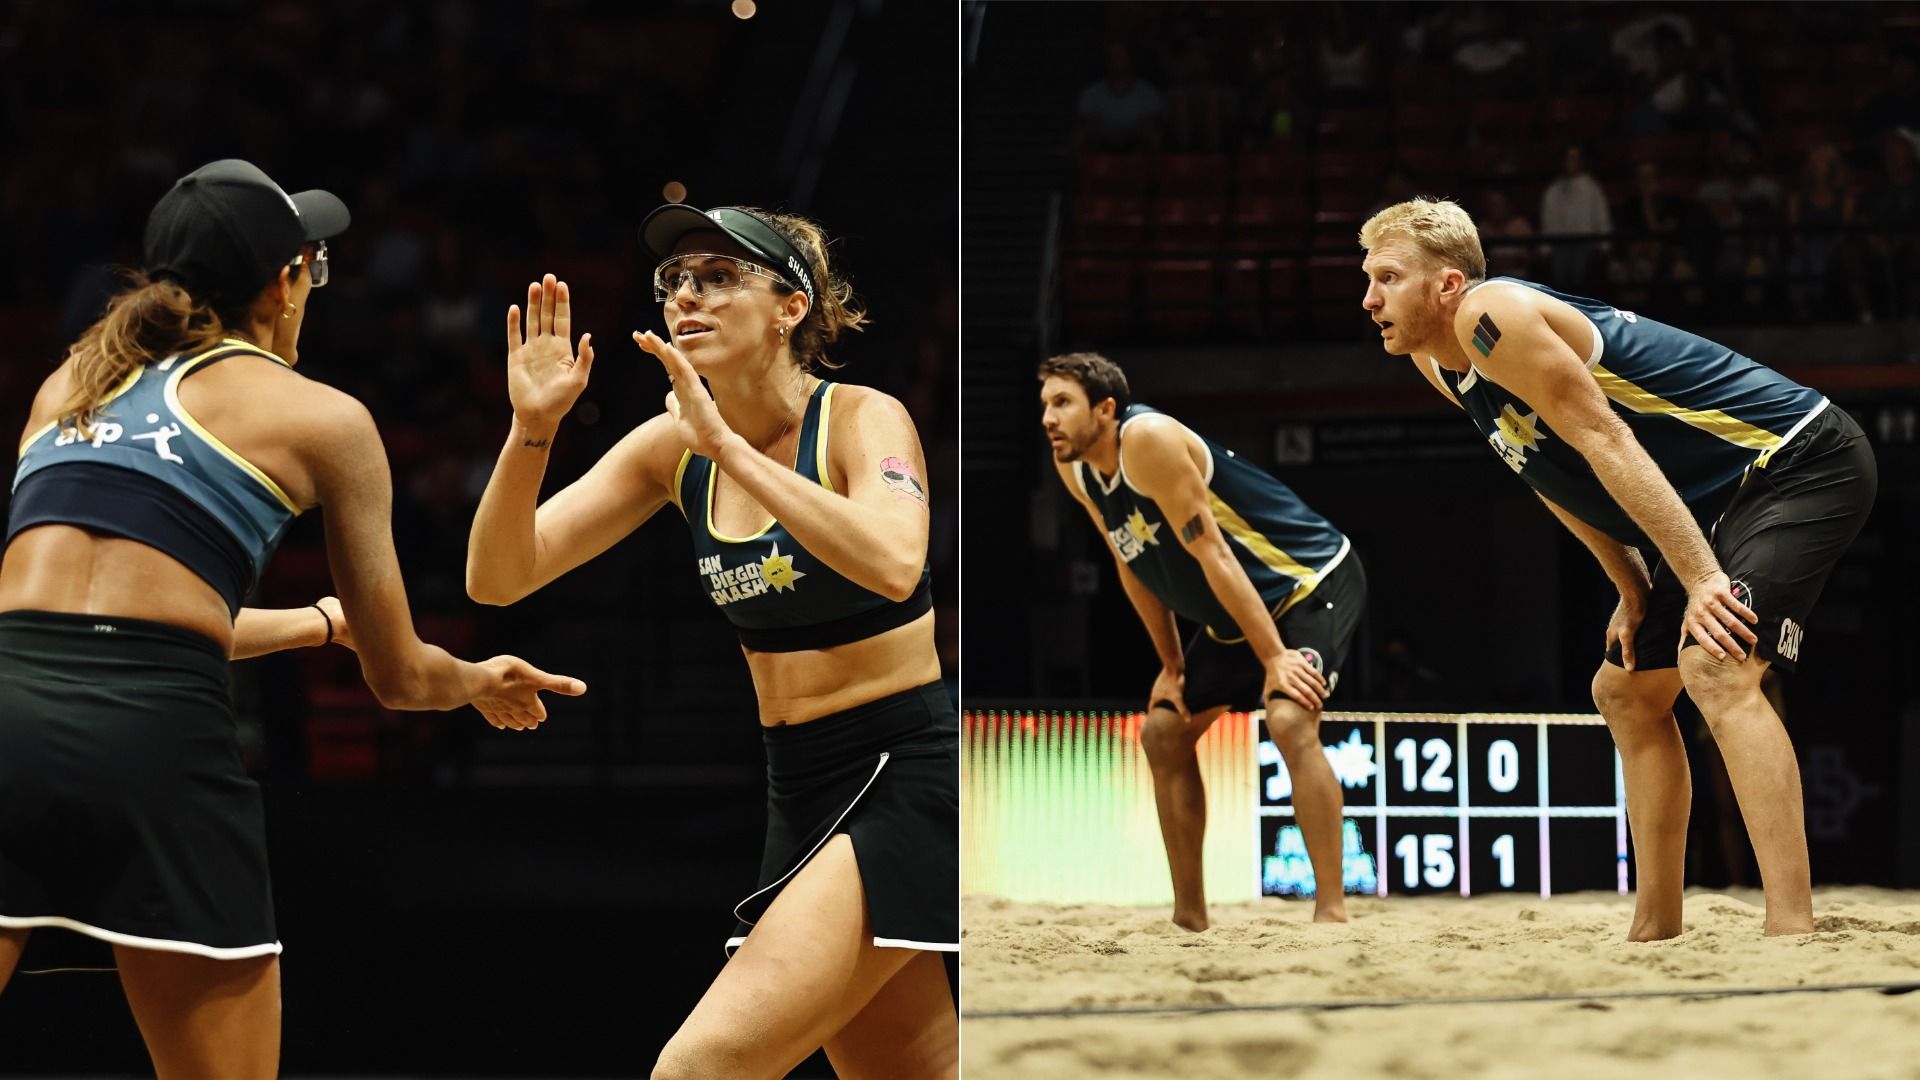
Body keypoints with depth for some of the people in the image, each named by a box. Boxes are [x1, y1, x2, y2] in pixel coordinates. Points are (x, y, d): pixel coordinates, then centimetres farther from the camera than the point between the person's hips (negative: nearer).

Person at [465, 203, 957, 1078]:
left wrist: (726, 442, -32)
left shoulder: (862, 418, -11)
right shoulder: (673, 447, 4)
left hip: (910, 777, -7)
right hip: (799, 793, 7)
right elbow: (499, 577, -2)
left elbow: (893, 565, -33)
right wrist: (532, 430, -18)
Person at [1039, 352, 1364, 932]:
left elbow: (1210, 552, -27)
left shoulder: (1148, 438, -26)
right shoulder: (1074, 468, 0)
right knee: (1162, 731, 11)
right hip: (1235, 611, 10)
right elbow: (1134, 567, 11)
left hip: (1311, 580, -10)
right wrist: (1171, 666, 10)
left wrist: (1274, 657, -27)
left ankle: (1332, 911, -28)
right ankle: (1189, 915, 19)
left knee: (1290, 721, -30)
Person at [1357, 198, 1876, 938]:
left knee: (1715, 669, -29)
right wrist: (1632, 588, 9)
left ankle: (1793, 929, -36)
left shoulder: (1490, 315, -22)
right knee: (1626, 692, 17)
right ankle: (1656, 927, 25)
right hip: (1723, 499, 11)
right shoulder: (1439, 362, 8)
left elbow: (1606, 443, -27)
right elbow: (1556, 477, 16)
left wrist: (1700, 580, -30)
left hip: (1801, 460, -11)